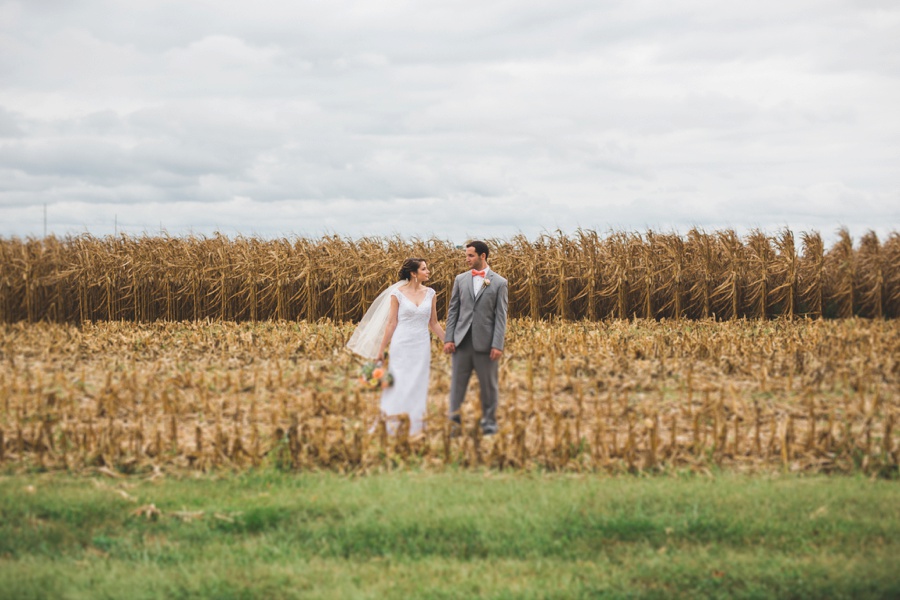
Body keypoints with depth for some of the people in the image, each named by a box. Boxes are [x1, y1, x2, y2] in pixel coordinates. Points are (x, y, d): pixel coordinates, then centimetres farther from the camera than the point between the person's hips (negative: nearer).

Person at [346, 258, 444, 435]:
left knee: (417, 387, 5)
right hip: (402, 346, -3)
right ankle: (393, 428, 10)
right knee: (399, 387, -1)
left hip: (422, 347, 3)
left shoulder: (430, 293, 5)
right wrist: (381, 350, -2)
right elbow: (391, 323, -2)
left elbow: (433, 323, 12)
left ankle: (415, 428, 14)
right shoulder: (398, 293, -5)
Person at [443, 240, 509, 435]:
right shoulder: (460, 279, 8)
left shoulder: (499, 283, -1)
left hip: (485, 342, -2)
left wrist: (497, 345, -12)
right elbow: (453, 310, 8)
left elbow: (501, 316, -5)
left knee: (489, 385, 7)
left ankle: (489, 424, 20)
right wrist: (448, 338, 0)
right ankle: (453, 422, 7)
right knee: (457, 383, 3)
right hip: (462, 341, 3)